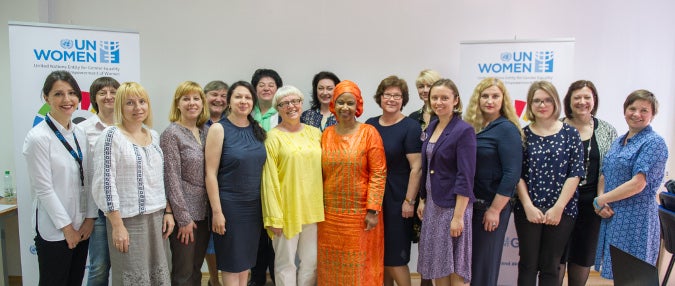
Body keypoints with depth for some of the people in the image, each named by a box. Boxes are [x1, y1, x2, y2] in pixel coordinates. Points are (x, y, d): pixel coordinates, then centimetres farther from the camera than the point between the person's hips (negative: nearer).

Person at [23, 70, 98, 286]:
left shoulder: (80, 134, 6)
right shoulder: (38, 137, -13)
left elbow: (87, 180, 7)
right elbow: (44, 189, -14)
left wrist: (90, 218, 2)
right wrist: (67, 227, -10)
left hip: (82, 227, 6)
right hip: (54, 230, -6)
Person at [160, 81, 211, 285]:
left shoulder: (205, 131, 8)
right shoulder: (171, 134, -10)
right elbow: (172, 179, -13)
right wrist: (184, 218, -14)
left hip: (204, 212, 6)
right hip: (184, 214, -6)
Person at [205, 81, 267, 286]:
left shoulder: (257, 130, 6)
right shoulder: (219, 129, -9)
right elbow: (211, 173, -12)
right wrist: (217, 211, -15)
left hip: (254, 205, 5)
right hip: (229, 205, -5)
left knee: (246, 258, 15)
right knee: (231, 262, 6)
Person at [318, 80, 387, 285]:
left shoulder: (369, 133, -5)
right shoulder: (326, 134, 6)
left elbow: (378, 174, -9)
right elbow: (320, 173, 10)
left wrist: (373, 210, -14)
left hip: (360, 213, -3)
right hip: (330, 213, 4)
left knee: (359, 266, 6)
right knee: (331, 265, 12)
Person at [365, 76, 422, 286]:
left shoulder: (410, 127, -8)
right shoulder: (370, 125, 8)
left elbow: (416, 167, -12)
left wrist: (409, 201, -15)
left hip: (397, 200, -5)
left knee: (395, 255, 1)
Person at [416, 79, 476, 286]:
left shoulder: (464, 131, -14)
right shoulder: (431, 128, 8)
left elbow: (466, 178, -18)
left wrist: (458, 216, -21)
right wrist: (422, 200, 13)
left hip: (453, 205, -7)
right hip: (432, 204, 7)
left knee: (455, 268, 5)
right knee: (438, 264, 15)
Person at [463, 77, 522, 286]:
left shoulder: (507, 129, -10)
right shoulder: (471, 127, 7)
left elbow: (512, 173, -15)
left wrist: (495, 209, -16)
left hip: (491, 206, -5)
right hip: (469, 204, 6)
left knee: (484, 262, 8)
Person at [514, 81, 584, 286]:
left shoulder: (570, 134, 2)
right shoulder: (523, 135, 3)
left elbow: (575, 174, -4)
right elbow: (517, 175, -1)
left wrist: (558, 208, -10)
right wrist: (528, 206, -10)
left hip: (561, 211, 0)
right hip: (528, 210, 0)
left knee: (550, 267, 9)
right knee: (528, 265, 9)